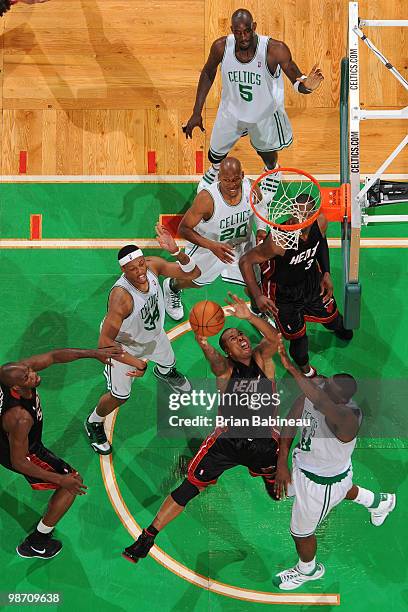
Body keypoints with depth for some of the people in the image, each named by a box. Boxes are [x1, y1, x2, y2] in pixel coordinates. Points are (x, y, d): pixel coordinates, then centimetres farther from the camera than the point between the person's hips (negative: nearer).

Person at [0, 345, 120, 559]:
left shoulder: (18, 369, -29)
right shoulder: (19, 418, -46)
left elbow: (53, 356, -13)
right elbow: (19, 462, -34)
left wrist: (93, 353, -18)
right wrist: (60, 480, -29)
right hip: (24, 451, -8)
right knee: (73, 483, 2)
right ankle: (35, 544, 11)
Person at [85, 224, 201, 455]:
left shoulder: (153, 265, -29)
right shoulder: (121, 296, -46)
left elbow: (192, 273, -20)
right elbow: (105, 342, -42)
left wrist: (176, 251, -39)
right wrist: (136, 363, -47)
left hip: (154, 334, 6)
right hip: (124, 344, -6)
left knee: (169, 364, 34)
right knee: (119, 396, 4)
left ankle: (164, 373, 74)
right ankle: (93, 424, 37)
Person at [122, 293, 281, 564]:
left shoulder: (262, 358, -7)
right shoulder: (224, 367, -11)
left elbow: (274, 338, -29)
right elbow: (212, 357, -35)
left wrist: (250, 316, -47)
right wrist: (203, 342, -60)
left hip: (264, 442, 2)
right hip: (228, 440, -1)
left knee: (279, 492, 17)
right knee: (190, 486, -7)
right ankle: (148, 536, -1)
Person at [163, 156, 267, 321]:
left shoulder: (251, 188, -27)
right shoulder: (207, 198, -40)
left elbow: (259, 206, 0)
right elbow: (184, 229, -31)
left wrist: (260, 229, -16)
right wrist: (212, 246, -41)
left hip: (243, 243, 3)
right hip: (208, 243, -3)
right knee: (195, 281, 21)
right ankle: (171, 287, 57)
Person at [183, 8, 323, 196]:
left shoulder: (275, 49, -34)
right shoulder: (221, 47, -25)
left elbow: (296, 78, -30)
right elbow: (208, 74, -6)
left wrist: (305, 85, -57)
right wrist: (197, 113, -5)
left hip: (265, 113, -2)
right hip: (232, 109, 2)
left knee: (267, 153, 22)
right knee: (215, 156, 17)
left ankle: (272, 173, 60)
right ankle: (216, 169, 57)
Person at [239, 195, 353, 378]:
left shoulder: (320, 222, -23)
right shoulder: (279, 241, -42)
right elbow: (246, 261, -34)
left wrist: (326, 273, -1)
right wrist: (258, 296, -43)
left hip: (310, 278, 6)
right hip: (283, 290, -6)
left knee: (329, 314, 27)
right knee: (297, 336, 6)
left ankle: (339, 328, 68)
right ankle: (305, 370, 42)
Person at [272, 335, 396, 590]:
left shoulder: (348, 417, -46)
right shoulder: (316, 389, -24)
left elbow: (321, 403, -70)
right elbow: (290, 423, -13)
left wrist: (292, 368, -78)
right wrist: (282, 463, -18)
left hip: (323, 482, -7)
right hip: (304, 463, 7)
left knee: (301, 531, 19)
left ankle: (308, 570, 52)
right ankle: (379, 502, 70)